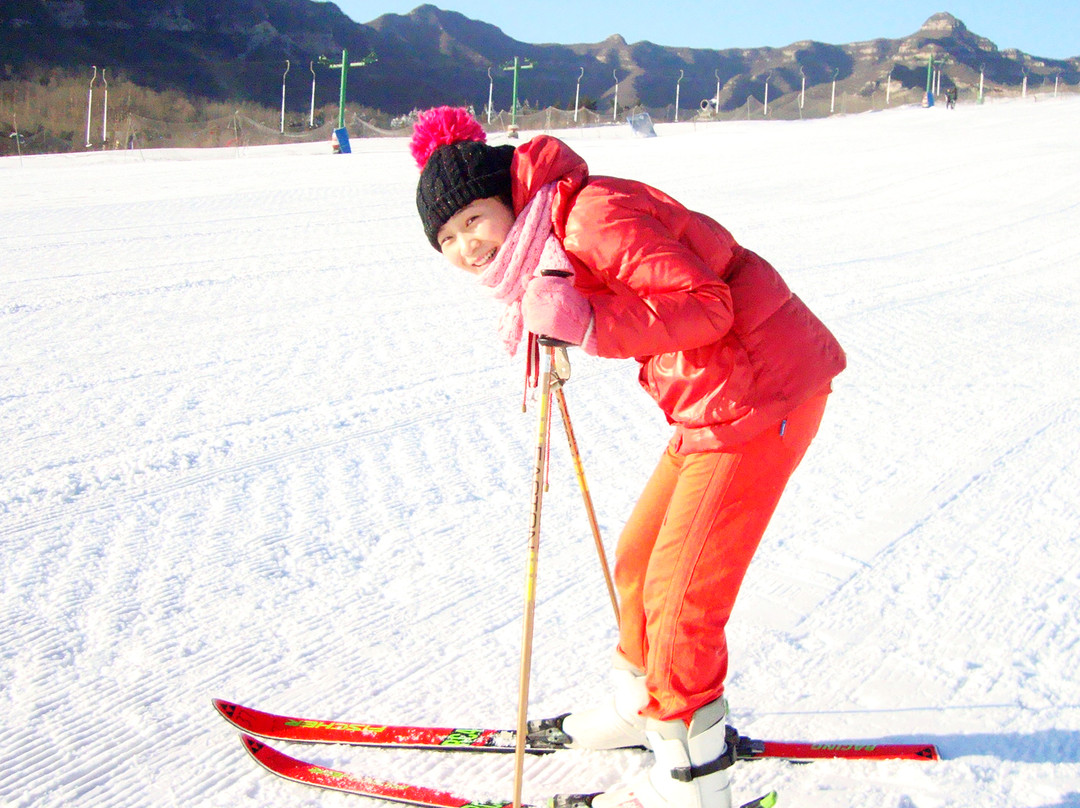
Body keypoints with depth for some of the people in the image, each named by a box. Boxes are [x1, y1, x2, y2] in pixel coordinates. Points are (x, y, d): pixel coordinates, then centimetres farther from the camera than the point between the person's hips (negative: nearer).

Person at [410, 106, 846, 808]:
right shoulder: (548, 239, 12)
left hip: (756, 396, -10)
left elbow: (703, 306, -24)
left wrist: (587, 322, -30)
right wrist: (548, 326, 7)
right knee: (639, 561, 19)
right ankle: (642, 706, 42)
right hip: (713, 404, 10)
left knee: (680, 593, -2)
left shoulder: (589, 214, -18)